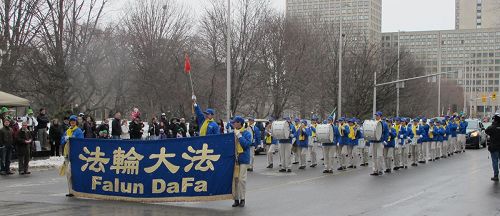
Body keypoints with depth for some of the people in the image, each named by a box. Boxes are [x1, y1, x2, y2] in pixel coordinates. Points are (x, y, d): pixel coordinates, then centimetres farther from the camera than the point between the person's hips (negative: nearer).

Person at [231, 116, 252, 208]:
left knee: (242, 179, -5)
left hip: (243, 159, -4)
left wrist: (239, 135, -17)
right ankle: (236, 199, 11)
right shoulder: (233, 133, 9)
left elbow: (246, 144, -18)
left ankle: (242, 199, 5)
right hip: (234, 158, 5)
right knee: (234, 179, 4)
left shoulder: (246, 133, -4)